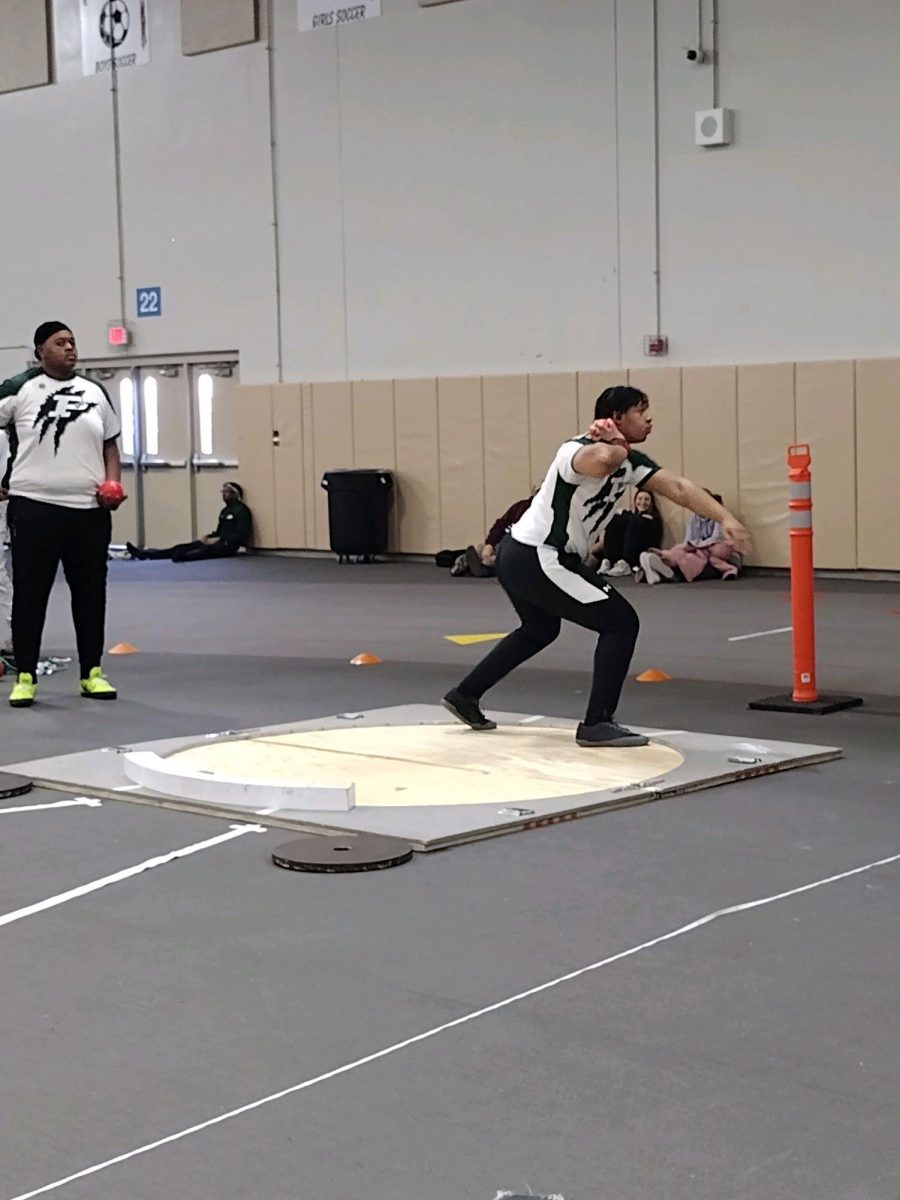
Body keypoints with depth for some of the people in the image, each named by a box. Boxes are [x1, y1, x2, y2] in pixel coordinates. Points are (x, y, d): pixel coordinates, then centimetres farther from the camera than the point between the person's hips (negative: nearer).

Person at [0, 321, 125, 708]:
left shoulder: (94, 392, 11)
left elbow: (110, 445, 17)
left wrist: (113, 483, 2)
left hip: (90, 508, 4)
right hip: (34, 505, -4)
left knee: (90, 590, 9)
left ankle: (92, 673, 19)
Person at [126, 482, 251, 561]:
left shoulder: (242, 511, -6)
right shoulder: (225, 511, 22)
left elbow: (242, 536, -16)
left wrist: (219, 539, -19)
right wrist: (209, 537, 3)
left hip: (229, 545, -8)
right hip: (219, 542, 8)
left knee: (206, 550, -40)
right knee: (184, 546, -6)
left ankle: (182, 557, -70)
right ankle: (144, 554, -18)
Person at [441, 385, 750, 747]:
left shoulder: (629, 461, 6)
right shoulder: (576, 450, -20)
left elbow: (678, 487, -5)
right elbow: (603, 461, -45)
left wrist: (726, 518, -18)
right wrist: (614, 444, -21)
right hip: (537, 559, -10)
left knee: (540, 630, 33)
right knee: (621, 622, -7)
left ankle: (464, 696, 40)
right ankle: (597, 724, -4)